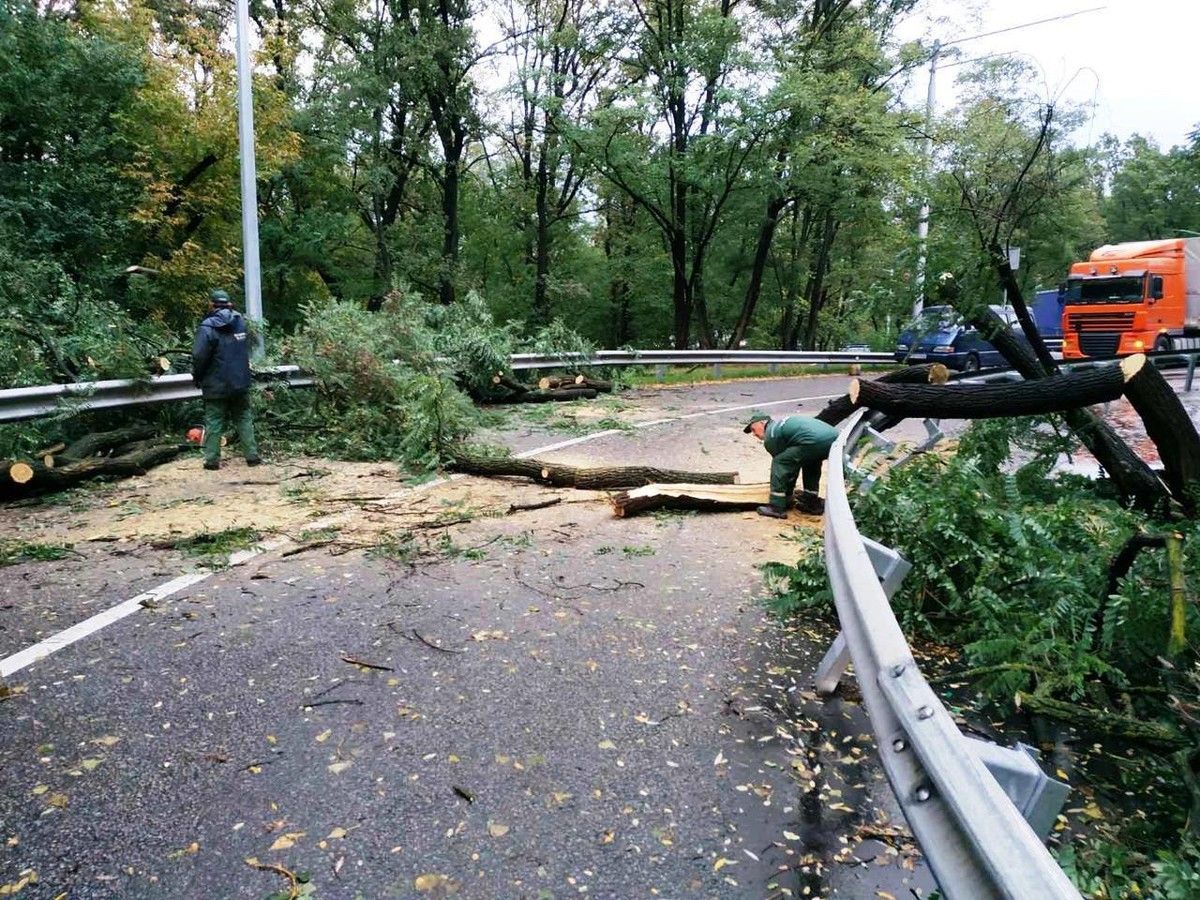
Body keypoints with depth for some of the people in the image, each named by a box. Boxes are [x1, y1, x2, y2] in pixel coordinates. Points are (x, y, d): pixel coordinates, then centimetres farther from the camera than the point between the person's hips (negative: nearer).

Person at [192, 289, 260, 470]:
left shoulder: (208, 327, -14)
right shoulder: (240, 321, 4)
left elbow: (199, 356, -16)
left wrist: (197, 377, -1)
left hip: (216, 385, -4)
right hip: (240, 382, 4)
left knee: (214, 421, 3)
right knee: (244, 418, 11)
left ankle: (212, 459, 5)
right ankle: (252, 455, 9)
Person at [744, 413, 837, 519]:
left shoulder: (770, 435, 9)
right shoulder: (782, 422, 36)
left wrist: (788, 494, 25)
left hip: (815, 442, -9)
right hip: (833, 436, 9)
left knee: (779, 463, 2)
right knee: (811, 461, 35)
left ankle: (777, 508, 1)